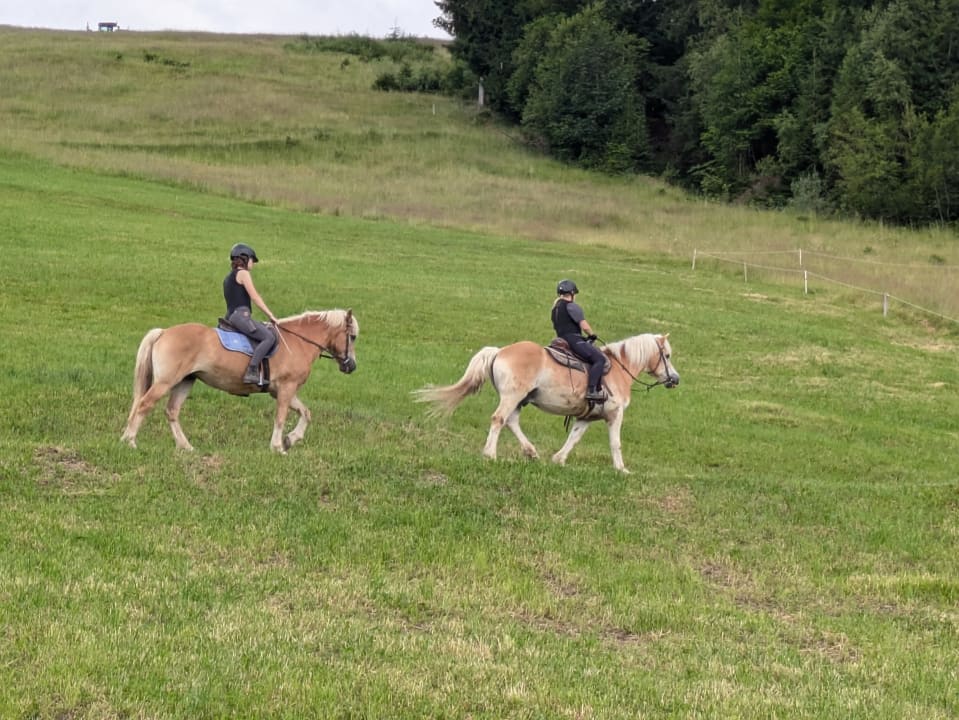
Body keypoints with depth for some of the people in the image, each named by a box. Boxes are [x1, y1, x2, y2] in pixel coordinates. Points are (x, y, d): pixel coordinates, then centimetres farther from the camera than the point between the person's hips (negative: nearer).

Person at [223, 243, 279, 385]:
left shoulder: (228, 278, 26)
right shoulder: (243, 274, -1)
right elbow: (255, 297, -8)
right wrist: (271, 316, -5)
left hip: (231, 316, 10)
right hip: (240, 315, -10)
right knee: (269, 336, -19)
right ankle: (251, 372, -33)